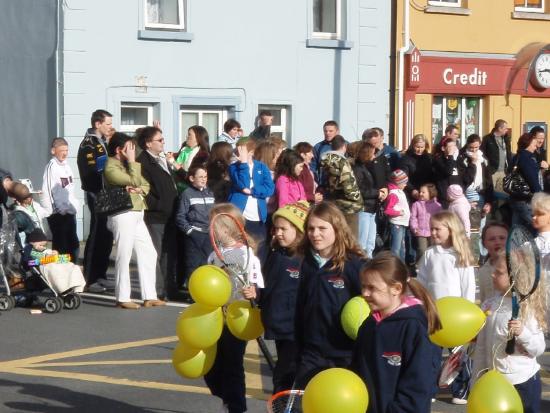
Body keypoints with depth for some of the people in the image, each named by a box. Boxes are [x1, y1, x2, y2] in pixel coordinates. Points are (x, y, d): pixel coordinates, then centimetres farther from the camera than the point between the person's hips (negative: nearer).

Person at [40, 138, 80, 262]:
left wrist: (75, 204, 8)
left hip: (70, 211, 8)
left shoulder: (66, 165, 11)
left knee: (73, 242, 14)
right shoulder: (52, 167, -13)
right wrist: (60, 208, -18)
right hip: (58, 213, -8)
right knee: (60, 244, -2)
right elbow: (48, 191, -18)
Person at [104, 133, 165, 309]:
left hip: (137, 214, 9)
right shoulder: (111, 167, -11)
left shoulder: (127, 165, 17)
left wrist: (138, 189, -6)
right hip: (122, 214, -9)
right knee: (124, 256, -6)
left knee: (148, 253, 8)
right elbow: (134, 181, -21)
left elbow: (145, 185, 16)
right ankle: (122, 298, 2)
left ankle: (149, 296, 13)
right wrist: (132, 161, -11)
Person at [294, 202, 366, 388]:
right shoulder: (307, 264, 5)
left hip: (346, 355, -5)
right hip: (312, 354, 5)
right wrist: (299, 351, 11)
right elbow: (300, 310, 10)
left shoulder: (355, 264, -12)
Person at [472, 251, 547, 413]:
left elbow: (539, 349, -8)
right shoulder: (489, 305, 2)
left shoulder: (528, 308, -10)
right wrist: (478, 380, 6)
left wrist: (522, 333, -26)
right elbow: (481, 346, 7)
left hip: (524, 381, -4)